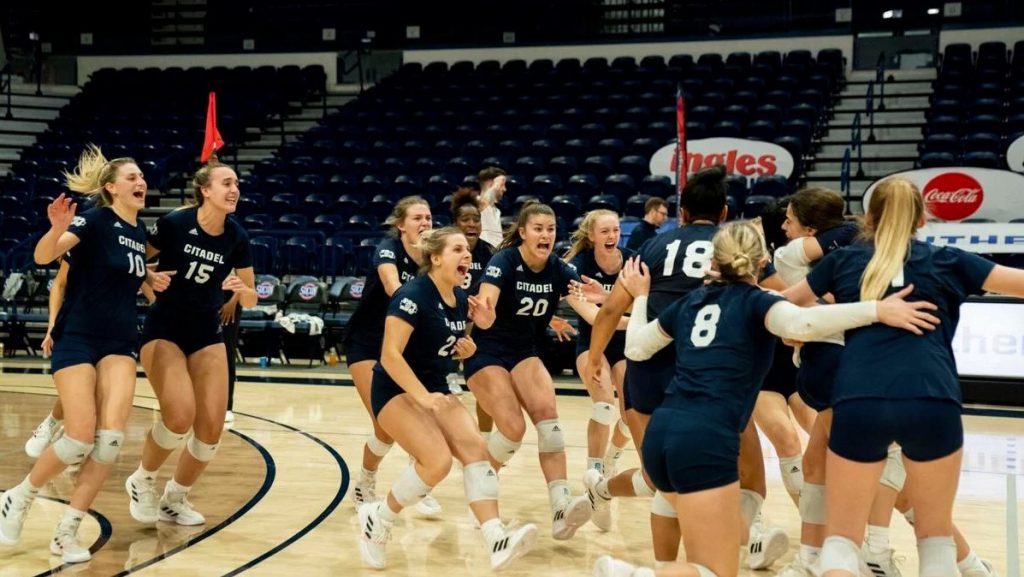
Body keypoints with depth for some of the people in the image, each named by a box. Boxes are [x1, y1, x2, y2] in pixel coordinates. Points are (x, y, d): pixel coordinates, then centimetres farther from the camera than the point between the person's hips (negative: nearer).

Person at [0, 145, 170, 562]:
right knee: (81, 438, -12)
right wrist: (57, 229, -46)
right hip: (76, 339, -6)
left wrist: (150, 278, 10)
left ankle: (66, 532, 0)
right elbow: (42, 256, -25)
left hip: (119, 343, 6)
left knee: (111, 437, -10)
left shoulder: (140, 230, 10)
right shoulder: (95, 219, -11)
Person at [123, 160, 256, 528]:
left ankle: (175, 499, 18)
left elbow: (251, 300, 3)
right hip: (164, 330, -4)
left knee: (211, 427, -5)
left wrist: (240, 288, -18)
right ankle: (141, 481, 5)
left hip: (208, 334, 4)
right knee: (180, 415, -23)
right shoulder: (174, 223, -14)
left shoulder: (236, 238, -4)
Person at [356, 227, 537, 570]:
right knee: (438, 460, -24)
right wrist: (422, 397, -34)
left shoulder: (461, 299, 5)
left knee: (475, 448, -14)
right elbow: (390, 355, -27)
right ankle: (377, 519, -1)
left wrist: (464, 350, -2)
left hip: (435, 388, 8)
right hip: (397, 390, -8)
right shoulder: (413, 295, -20)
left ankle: (497, 542, -21)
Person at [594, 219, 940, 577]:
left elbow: (636, 348, 29)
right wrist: (876, 310, -20)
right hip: (705, 440, -7)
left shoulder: (690, 302, 19)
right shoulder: (757, 302, 4)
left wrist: (640, 296, 43)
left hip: (661, 434, 7)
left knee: (733, 532, 26)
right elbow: (800, 323, -20)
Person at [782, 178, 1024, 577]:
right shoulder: (946, 261, 18)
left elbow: (785, 303, 36)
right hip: (932, 403, 0)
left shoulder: (843, 260, 21)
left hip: (858, 403, 0)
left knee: (841, 538, 12)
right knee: (935, 535, 20)